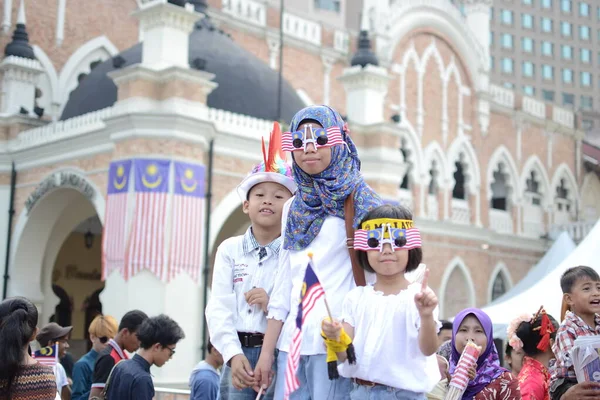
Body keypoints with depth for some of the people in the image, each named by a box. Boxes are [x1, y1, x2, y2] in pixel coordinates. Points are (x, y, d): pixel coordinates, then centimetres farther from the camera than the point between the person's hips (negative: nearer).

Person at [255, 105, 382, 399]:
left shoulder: (358, 201, -1)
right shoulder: (293, 208, 15)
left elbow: (372, 275, -7)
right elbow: (284, 283, 15)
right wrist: (266, 352, 11)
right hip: (292, 340, 5)